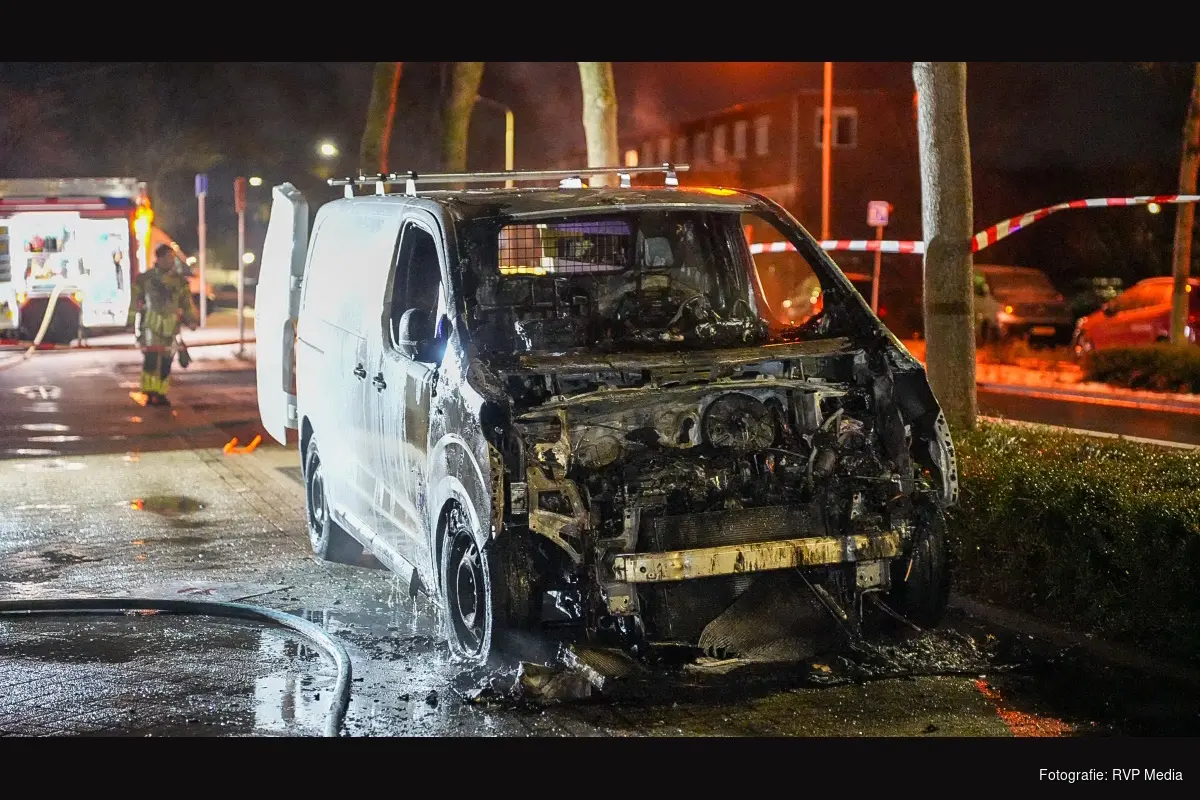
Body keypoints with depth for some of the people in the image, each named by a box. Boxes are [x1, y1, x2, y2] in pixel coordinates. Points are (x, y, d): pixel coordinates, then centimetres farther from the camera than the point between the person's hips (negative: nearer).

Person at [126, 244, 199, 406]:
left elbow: (187, 302, 11)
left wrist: (192, 319, -1)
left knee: (166, 362, 4)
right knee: (150, 359, -17)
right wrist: (131, 322, 5)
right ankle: (149, 393, -15)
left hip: (170, 327, 3)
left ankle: (160, 394, 14)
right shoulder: (144, 279, 2)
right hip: (150, 325, -3)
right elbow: (135, 302, 6)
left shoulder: (180, 281, 11)